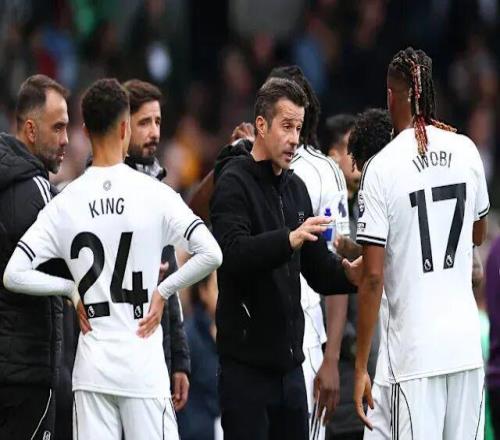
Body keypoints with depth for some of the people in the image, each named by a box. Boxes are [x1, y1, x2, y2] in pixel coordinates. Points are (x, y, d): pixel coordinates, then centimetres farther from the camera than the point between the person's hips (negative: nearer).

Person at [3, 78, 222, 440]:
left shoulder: (66, 203, 1)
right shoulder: (154, 194, -5)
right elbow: (210, 254, -12)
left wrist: (72, 289, 8)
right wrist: (163, 291, 0)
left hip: (91, 369, 2)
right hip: (144, 367, -2)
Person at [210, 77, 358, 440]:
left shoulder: (296, 188, 16)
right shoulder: (234, 183, -6)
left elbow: (319, 269, 16)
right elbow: (233, 254, -23)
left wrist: (352, 272, -5)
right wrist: (290, 239, -37)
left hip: (289, 359, 7)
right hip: (247, 360, -7)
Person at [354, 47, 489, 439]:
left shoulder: (382, 168, -8)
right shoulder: (466, 150, 4)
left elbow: (373, 277, -9)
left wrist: (360, 367, -5)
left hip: (415, 350, -4)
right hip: (467, 340, 4)